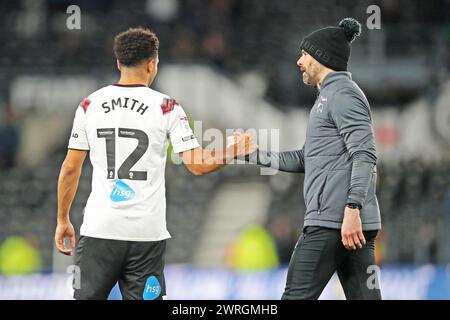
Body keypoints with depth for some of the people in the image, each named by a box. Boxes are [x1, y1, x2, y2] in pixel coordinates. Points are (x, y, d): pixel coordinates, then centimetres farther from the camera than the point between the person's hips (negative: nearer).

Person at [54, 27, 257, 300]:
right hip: (146, 232, -1)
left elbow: (70, 168, 7)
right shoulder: (166, 107, -1)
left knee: (87, 296, 5)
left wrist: (63, 220, 16)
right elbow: (197, 164, -5)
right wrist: (234, 152, 12)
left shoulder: (90, 105, 5)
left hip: (99, 228, 1)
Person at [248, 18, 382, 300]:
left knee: (298, 296, -5)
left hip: (333, 221, -10)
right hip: (355, 224, 10)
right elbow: (306, 160, 28)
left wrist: (352, 209, -25)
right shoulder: (329, 96, 24)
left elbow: (364, 156, -17)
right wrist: (255, 155, 26)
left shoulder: (342, 94, -7)